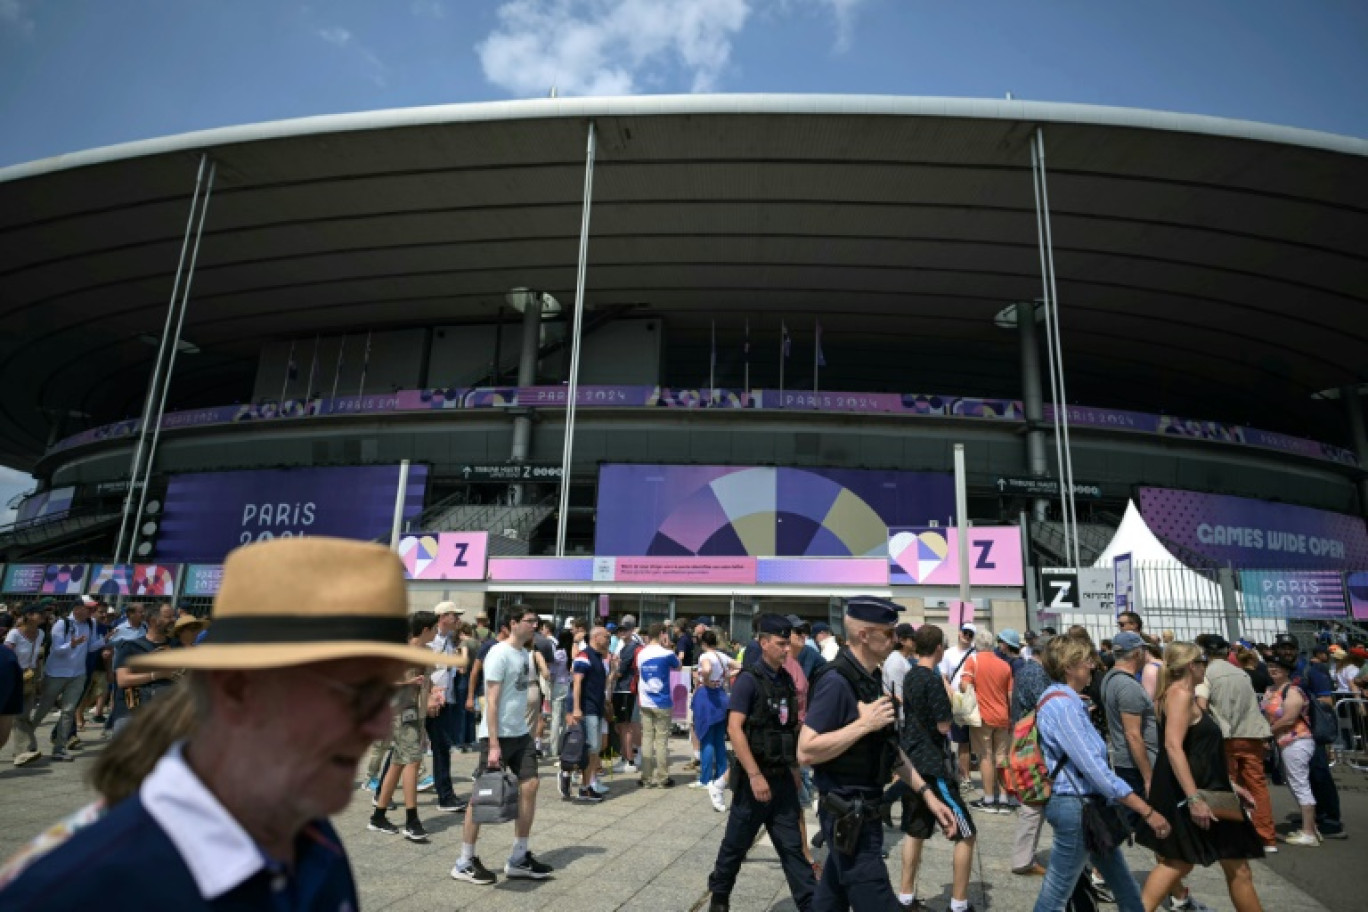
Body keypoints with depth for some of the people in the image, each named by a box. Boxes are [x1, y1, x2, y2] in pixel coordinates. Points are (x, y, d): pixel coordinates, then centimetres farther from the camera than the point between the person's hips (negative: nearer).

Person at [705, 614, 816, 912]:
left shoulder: (786, 680, 7)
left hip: (783, 776, 5)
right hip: (756, 776, -5)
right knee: (737, 842, 11)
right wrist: (755, 775, -24)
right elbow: (734, 729, -21)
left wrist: (795, 770, 17)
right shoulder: (749, 679, -14)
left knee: (792, 846, 8)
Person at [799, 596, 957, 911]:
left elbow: (889, 747, 16)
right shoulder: (836, 681, -21)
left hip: (860, 812, 9)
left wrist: (926, 793, 11)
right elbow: (806, 752, -26)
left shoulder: (870, 679, 9)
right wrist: (864, 724, -24)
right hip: (847, 815, -9)